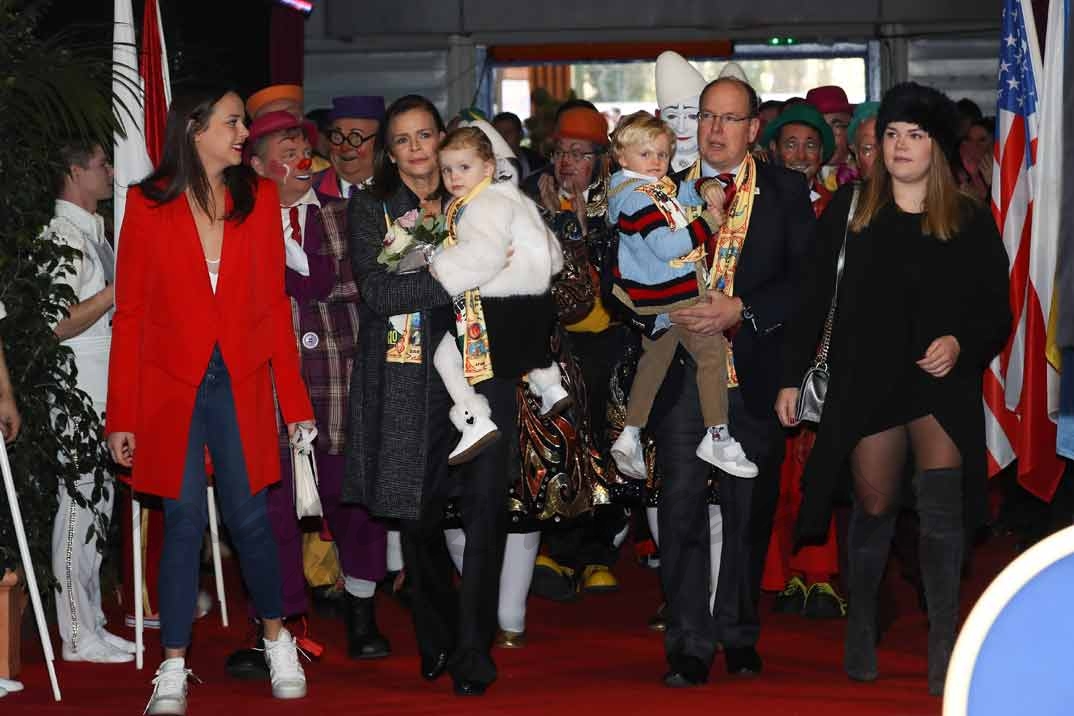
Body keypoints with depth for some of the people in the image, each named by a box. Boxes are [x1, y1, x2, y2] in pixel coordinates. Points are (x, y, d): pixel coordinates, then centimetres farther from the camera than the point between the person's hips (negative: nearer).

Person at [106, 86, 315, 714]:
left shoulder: (260, 197, 3)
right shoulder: (148, 204, -3)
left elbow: (275, 302, 4)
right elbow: (130, 314, -2)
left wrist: (294, 398, 0)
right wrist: (121, 416, -4)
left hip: (242, 383, 1)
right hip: (171, 382, -1)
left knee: (250, 517, 3)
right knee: (184, 520, 0)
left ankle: (277, 639, 25)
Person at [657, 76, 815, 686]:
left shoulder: (786, 191, 4)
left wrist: (742, 310, -16)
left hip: (755, 375, 0)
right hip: (682, 373, 0)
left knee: (750, 509, 9)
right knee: (682, 507, -6)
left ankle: (739, 636, 22)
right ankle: (690, 646, -2)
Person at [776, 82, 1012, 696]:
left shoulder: (971, 221, 3)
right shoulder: (848, 213, 5)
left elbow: (998, 313, 5)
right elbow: (815, 300, 7)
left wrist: (962, 344, -14)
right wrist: (793, 376, 4)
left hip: (942, 383, -1)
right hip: (867, 382, 1)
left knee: (941, 505, -17)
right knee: (874, 509, 4)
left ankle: (945, 644, -9)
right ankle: (862, 630, 24)